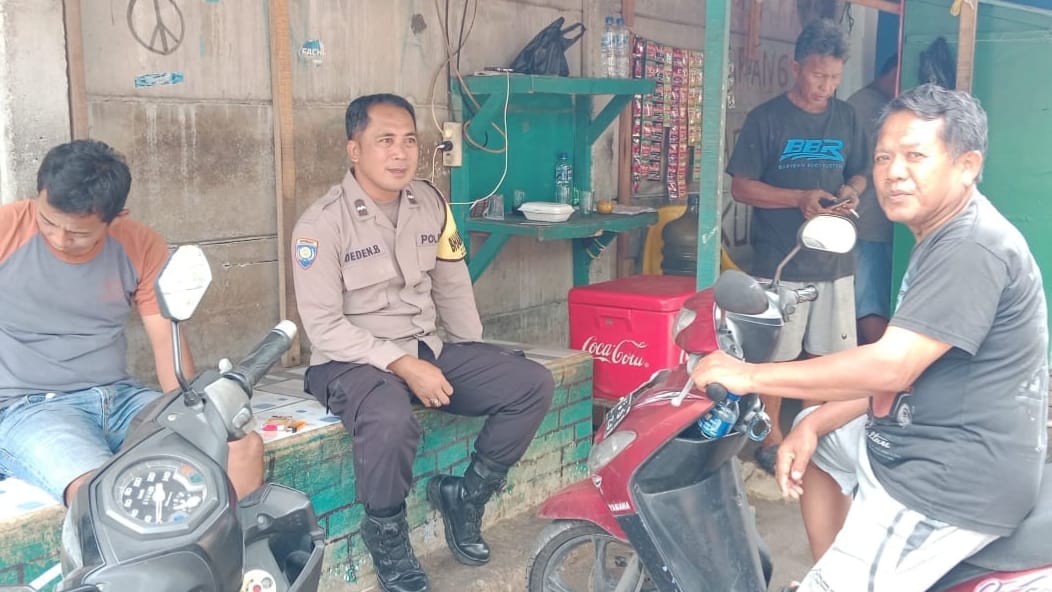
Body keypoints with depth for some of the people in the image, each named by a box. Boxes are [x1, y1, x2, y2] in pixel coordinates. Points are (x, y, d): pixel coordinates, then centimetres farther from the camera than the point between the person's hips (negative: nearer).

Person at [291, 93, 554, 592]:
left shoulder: (430, 203, 4)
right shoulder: (322, 224, -14)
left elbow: (452, 287, 13)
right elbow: (324, 326, -17)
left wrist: (475, 359, 10)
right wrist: (402, 364, -23)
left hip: (429, 347, 6)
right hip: (353, 359, -6)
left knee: (532, 384, -7)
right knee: (390, 421, -39)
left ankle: (464, 495, 9)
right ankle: (386, 537, -8)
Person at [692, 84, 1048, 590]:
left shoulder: (973, 249, -22)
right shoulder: (941, 238, 12)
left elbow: (890, 367, -29)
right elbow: (901, 371, 15)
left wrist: (748, 375, -24)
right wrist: (816, 423, 4)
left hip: (953, 484, -11)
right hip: (916, 444, 11)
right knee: (814, 436, 27)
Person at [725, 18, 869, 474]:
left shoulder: (846, 118, 9)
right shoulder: (766, 119, -5)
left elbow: (859, 174, 19)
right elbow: (741, 187, -7)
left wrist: (850, 192, -5)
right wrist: (800, 199, -18)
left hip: (834, 258, 4)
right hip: (780, 260, -4)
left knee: (828, 351, 9)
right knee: (775, 354, 3)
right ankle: (770, 436, 17)